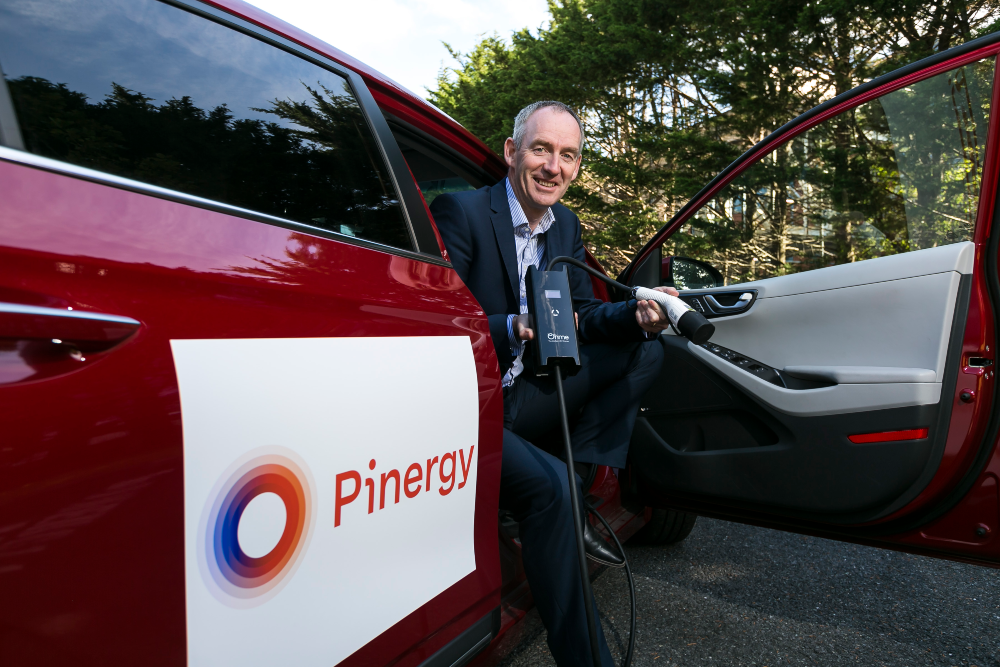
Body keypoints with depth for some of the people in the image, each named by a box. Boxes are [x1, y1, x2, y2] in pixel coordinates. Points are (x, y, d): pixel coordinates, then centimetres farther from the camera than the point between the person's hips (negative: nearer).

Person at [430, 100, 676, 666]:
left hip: (521, 397, 8)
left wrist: (638, 314, -12)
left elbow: (584, 313, 9)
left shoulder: (567, 225, 10)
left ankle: (577, 506, -4)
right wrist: (511, 328, -34)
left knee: (645, 350, 0)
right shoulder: (460, 211, -13)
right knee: (550, 484, -30)